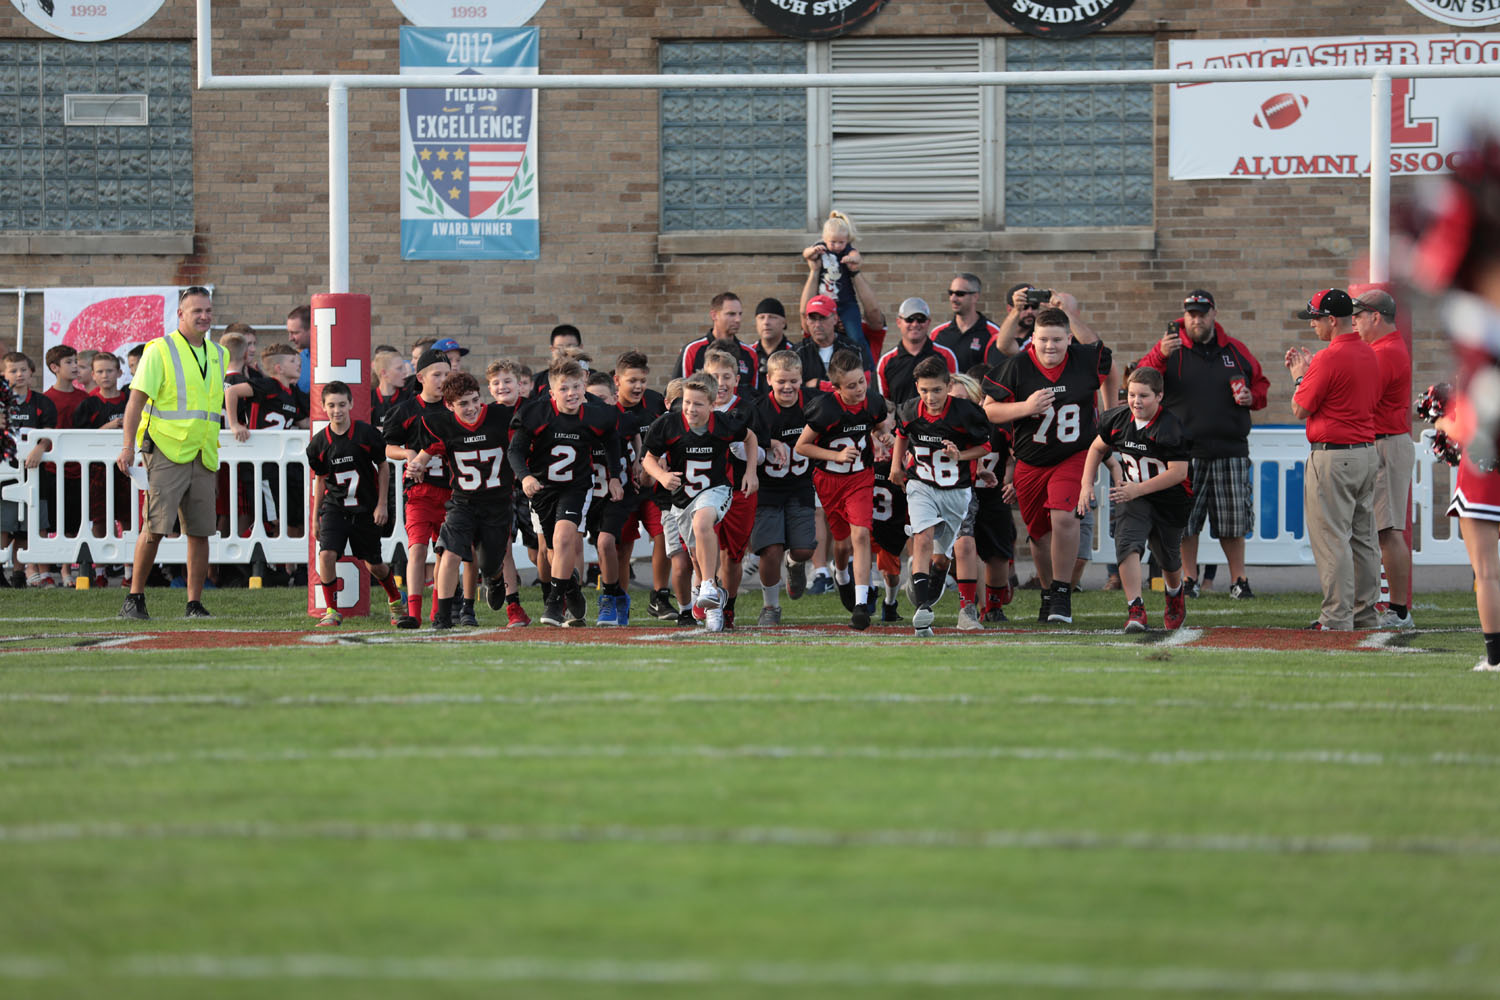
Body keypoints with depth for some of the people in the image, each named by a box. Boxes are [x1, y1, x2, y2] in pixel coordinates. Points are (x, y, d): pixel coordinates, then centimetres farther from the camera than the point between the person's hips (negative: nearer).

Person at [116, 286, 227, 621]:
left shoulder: (218, 355, 15)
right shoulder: (160, 351, -4)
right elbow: (136, 400, -8)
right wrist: (128, 446, -16)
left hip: (203, 456, 6)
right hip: (167, 453, -6)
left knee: (200, 531, 2)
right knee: (156, 527, -11)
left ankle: (195, 603, 7)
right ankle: (135, 598, -2)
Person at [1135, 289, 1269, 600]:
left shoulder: (1235, 350, 12)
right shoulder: (1171, 347, 4)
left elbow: (1261, 384, 22)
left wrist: (1251, 397, 0)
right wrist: (1160, 356, -25)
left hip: (1229, 449, 2)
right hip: (1185, 451, -2)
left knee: (1232, 521, 4)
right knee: (1184, 519, -1)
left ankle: (1239, 580, 14)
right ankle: (1189, 580, 10)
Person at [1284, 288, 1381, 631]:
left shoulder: (1329, 359, -17)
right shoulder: (1369, 354, 10)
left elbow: (1300, 410, -10)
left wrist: (1299, 376, 6)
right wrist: (1310, 370, 19)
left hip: (1332, 456, -9)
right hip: (1368, 452, 9)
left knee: (1332, 539, -6)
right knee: (1363, 538, 13)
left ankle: (1337, 618, -8)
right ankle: (1366, 613, 17)